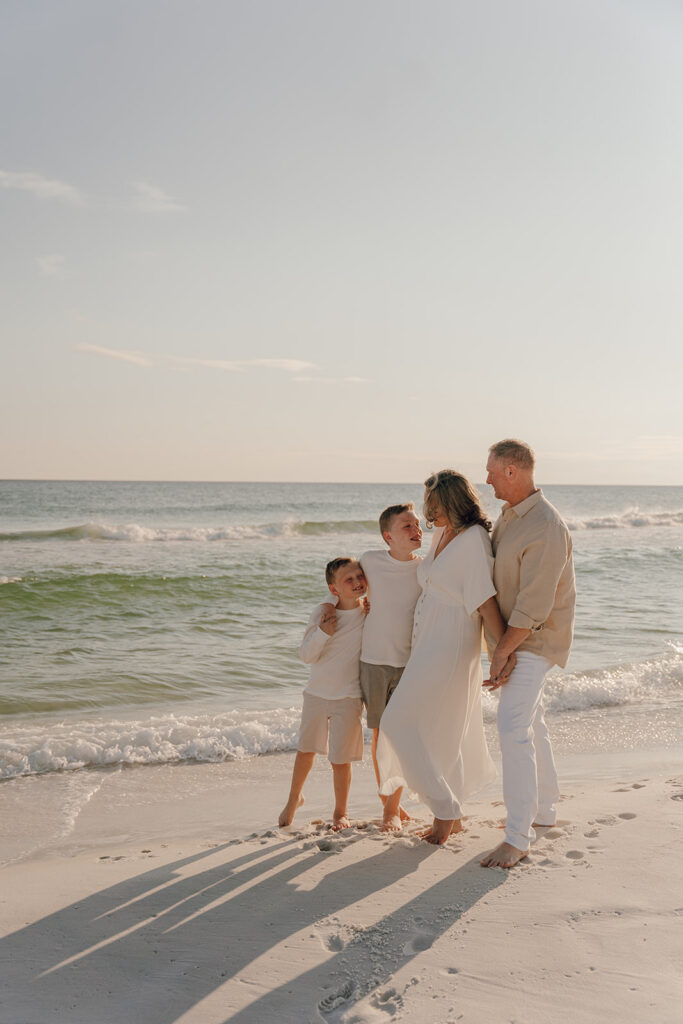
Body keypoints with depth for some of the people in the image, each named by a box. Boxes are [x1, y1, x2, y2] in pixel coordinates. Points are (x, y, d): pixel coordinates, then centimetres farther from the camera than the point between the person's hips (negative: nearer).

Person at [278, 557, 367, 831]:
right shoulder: (321, 613, -7)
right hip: (317, 693, 2)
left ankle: (341, 811, 22)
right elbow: (306, 655, -9)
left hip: (348, 698, -2)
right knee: (306, 748, 18)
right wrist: (323, 632, -26)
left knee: (340, 759, -1)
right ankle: (294, 798, 41)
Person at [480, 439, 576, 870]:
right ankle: (544, 808, 35)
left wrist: (502, 652, -22)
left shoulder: (547, 528, -25)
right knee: (530, 721, 19)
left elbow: (534, 606, -26)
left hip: (534, 640, -10)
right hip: (510, 635, 10)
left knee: (513, 726, -16)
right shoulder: (510, 515, 6)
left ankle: (518, 837, -12)